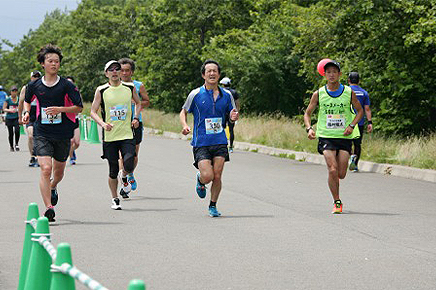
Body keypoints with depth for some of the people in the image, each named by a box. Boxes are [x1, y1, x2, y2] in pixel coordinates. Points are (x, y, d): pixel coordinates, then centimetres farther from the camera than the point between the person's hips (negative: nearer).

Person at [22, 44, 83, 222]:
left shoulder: (67, 85, -5)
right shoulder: (34, 86, 1)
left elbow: (79, 107, -3)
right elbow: (27, 100, 22)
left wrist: (60, 109, -17)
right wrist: (26, 112, 2)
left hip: (63, 134, 1)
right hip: (42, 134, -1)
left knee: (59, 171, 17)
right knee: (46, 169, -18)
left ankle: (52, 188, 53)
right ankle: (49, 208, -18)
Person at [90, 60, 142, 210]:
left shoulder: (130, 87, 5)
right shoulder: (101, 91, -1)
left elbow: (138, 103, 22)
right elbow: (93, 112, 1)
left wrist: (136, 118, 5)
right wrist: (103, 124, -16)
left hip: (127, 135, 1)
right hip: (109, 137, -1)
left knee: (129, 165, -17)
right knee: (113, 171, 4)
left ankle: (124, 178, 19)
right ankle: (115, 199, 23)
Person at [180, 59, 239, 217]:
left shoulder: (226, 95, 5)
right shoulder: (195, 94, -3)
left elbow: (232, 115, 16)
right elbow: (184, 112, 8)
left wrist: (234, 117, -8)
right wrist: (185, 126, -11)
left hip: (220, 141, 2)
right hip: (201, 143, -2)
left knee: (217, 176, -1)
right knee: (208, 176, -14)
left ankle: (213, 206, 20)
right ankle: (200, 181, 24)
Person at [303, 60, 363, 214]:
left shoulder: (349, 92, 2)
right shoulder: (318, 94, 1)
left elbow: (360, 110, 13)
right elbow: (307, 113, 9)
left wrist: (351, 126, -4)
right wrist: (309, 128, -10)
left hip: (344, 137, 1)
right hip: (326, 136, -1)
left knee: (341, 174, -2)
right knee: (333, 171, -15)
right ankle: (337, 202, 1)